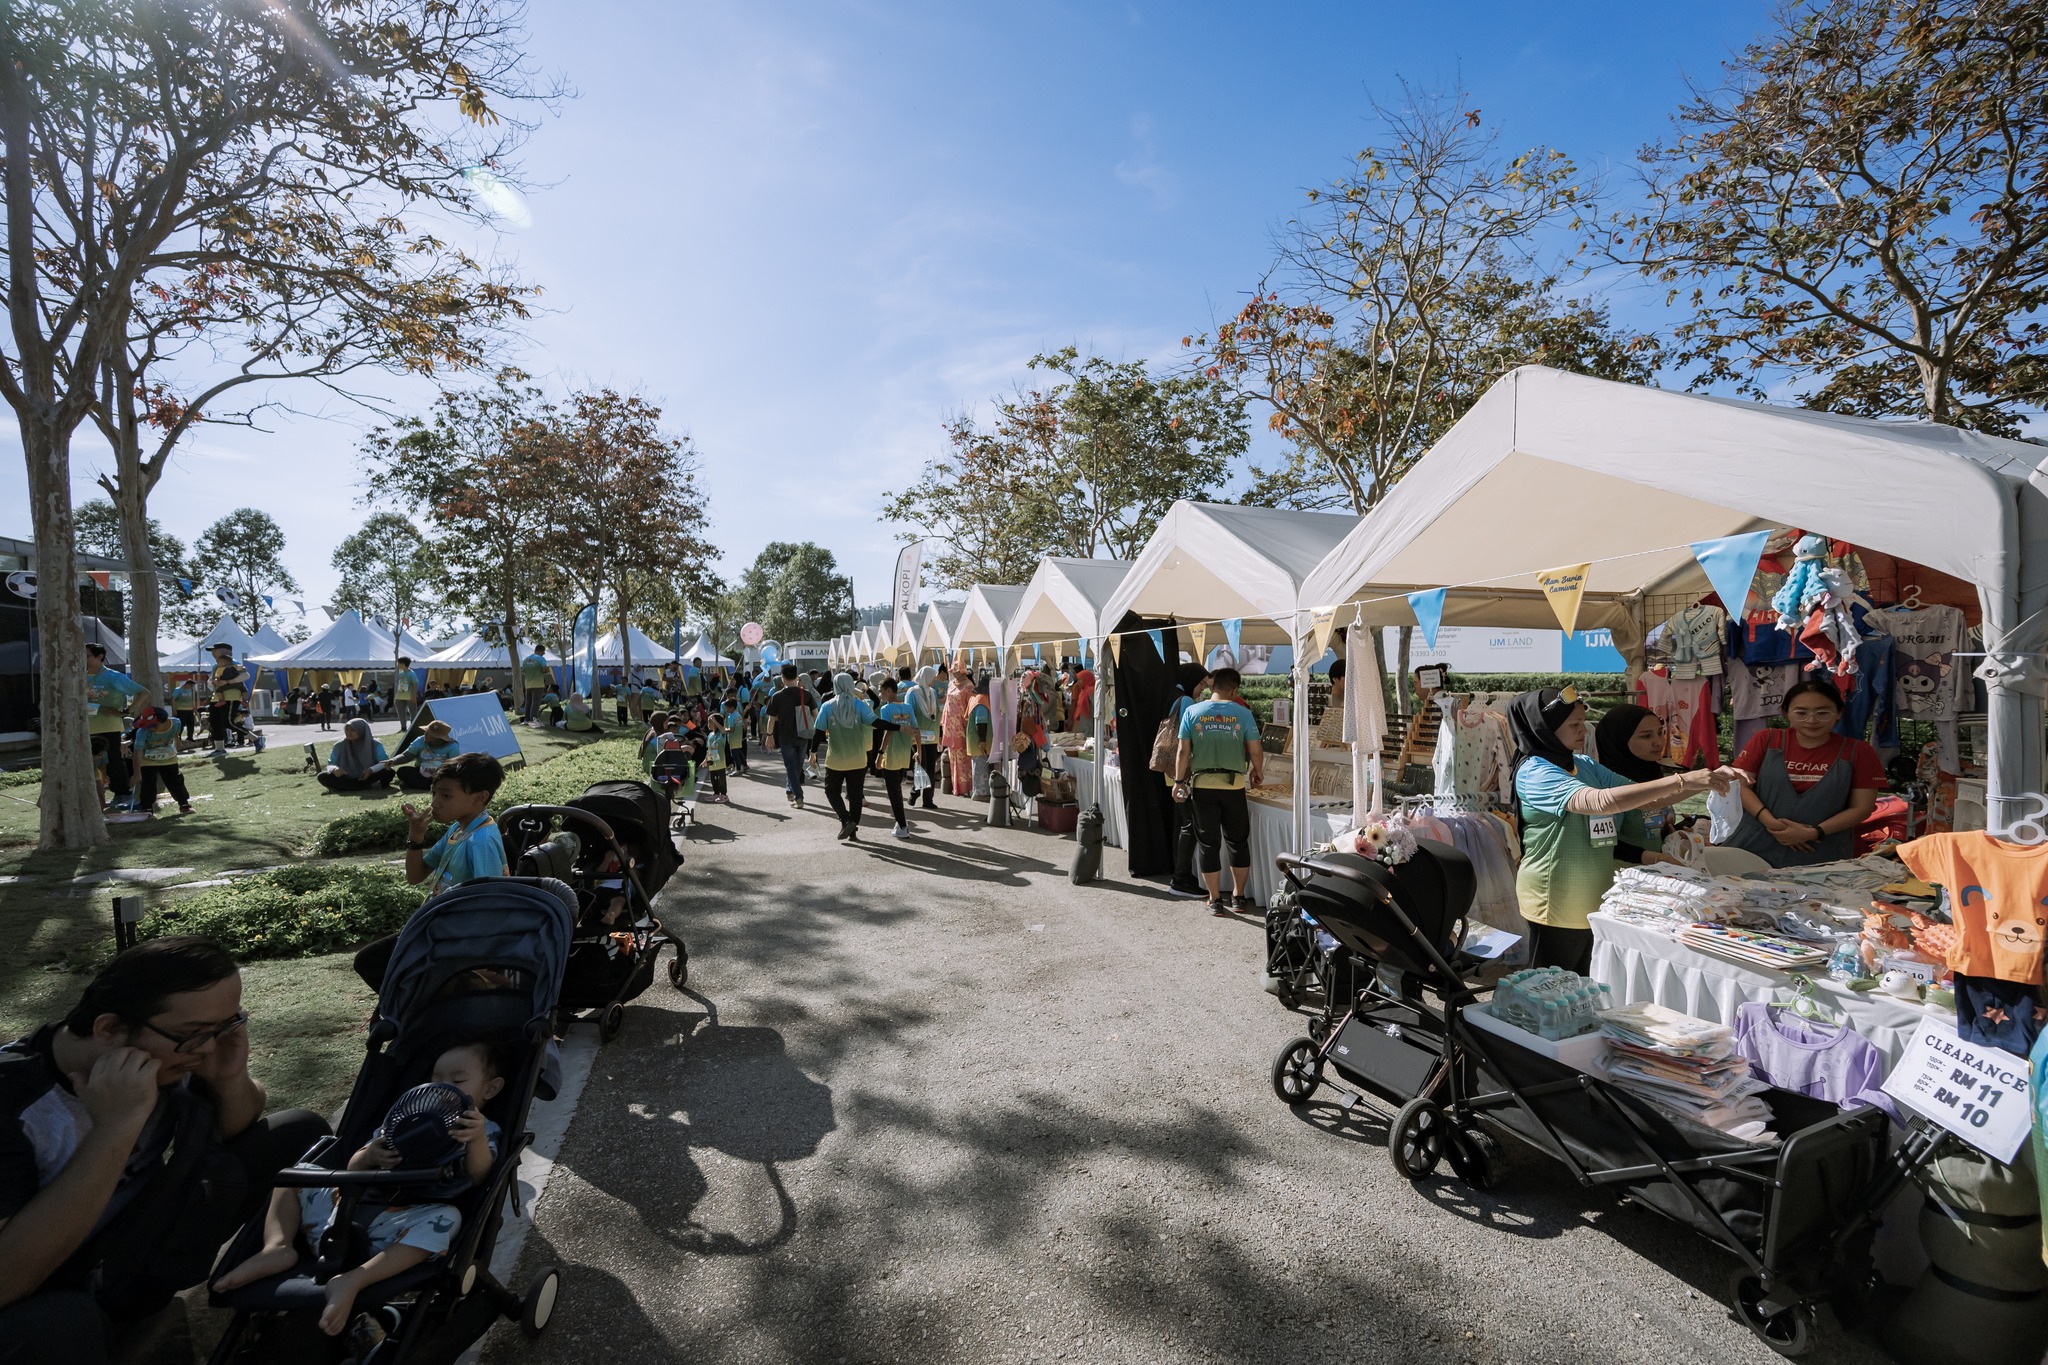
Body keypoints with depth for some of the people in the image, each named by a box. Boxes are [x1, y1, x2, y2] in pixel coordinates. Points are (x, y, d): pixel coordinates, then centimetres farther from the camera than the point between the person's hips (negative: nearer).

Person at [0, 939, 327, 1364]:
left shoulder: (167, 1052, -15)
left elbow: (236, 1131, 1)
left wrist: (231, 1080, -22)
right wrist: (116, 1127, -39)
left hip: (134, 1261, 6)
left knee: (301, 1133, -7)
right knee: (58, 1323, -39)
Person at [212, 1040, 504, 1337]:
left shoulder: (483, 1130, 6)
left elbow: (477, 1176, -13)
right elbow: (353, 1170, 19)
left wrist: (478, 1140, -33)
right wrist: (368, 1157, -5)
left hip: (400, 1227, -6)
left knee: (446, 1218, -37)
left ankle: (353, 1280, -39)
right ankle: (277, 1247, -11)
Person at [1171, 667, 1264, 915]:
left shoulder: (1192, 712, -1)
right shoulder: (1243, 713, -3)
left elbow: (1183, 751, -4)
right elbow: (1256, 751, -1)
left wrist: (1179, 781, 5)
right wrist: (1257, 773, 18)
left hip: (1202, 785, 0)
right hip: (1233, 785, 0)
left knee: (1209, 844, 8)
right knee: (1238, 842, 15)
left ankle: (1215, 901, 13)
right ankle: (1238, 897, 23)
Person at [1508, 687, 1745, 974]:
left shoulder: (1584, 766, 4)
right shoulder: (1534, 773, -21)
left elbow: (1646, 800, 5)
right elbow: (1602, 801, -34)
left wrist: (1707, 781, -9)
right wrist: (1681, 780, -34)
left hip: (1593, 899, 8)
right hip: (1556, 904, -8)